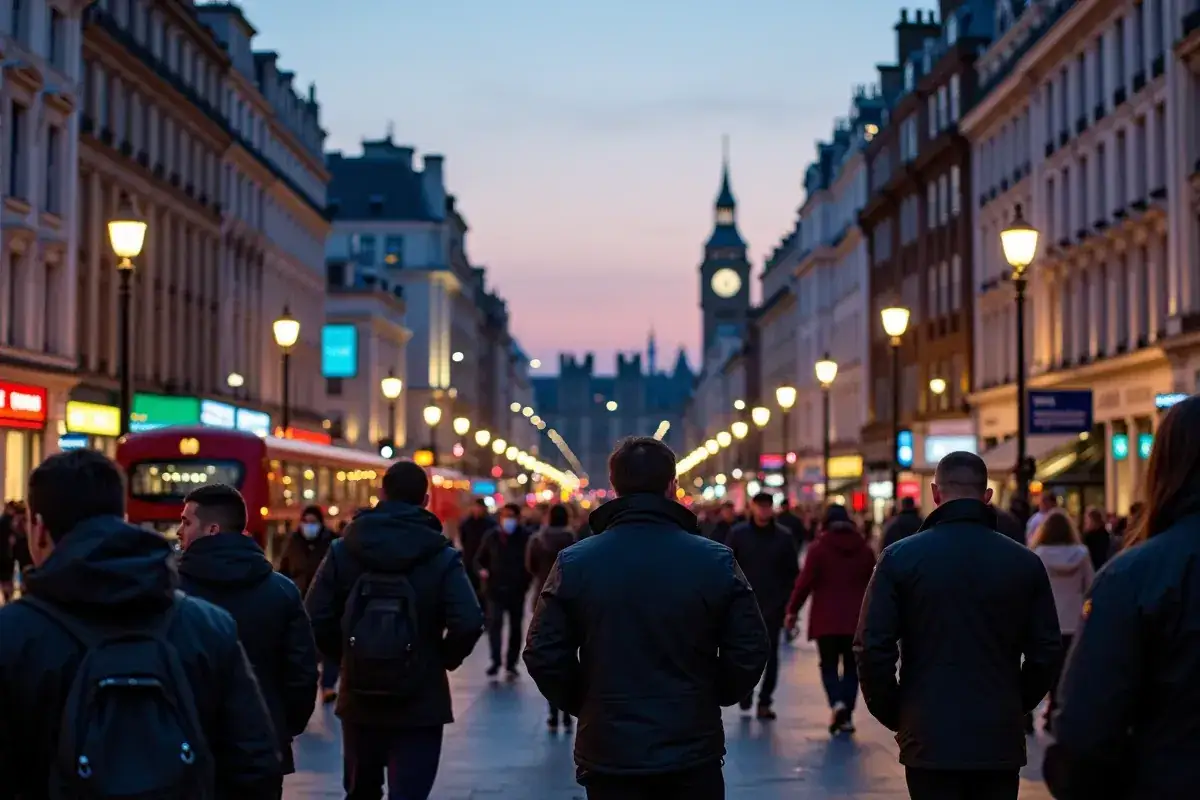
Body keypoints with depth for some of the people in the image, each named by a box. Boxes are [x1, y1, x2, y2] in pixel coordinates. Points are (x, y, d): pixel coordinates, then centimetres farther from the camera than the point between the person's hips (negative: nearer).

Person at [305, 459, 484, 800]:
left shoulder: (343, 550, 1)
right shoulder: (441, 556, -6)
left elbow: (316, 618, -6)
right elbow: (469, 624, -18)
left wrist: (346, 656, 9)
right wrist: (445, 659, 1)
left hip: (359, 700, 3)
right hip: (420, 705, -3)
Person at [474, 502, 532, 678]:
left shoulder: (526, 538, -3)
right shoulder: (491, 537, 4)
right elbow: (480, 559, 12)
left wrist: (525, 581, -15)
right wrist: (482, 570, -8)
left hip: (517, 590, 0)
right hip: (495, 589, 0)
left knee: (516, 627, 9)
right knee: (494, 623, -13)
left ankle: (511, 663, 21)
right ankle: (495, 661, -13)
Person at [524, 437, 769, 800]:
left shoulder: (573, 563, -5)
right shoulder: (716, 560, -6)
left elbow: (543, 655, -5)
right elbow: (750, 650, -5)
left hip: (609, 754, 0)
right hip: (693, 754, 0)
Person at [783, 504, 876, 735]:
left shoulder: (819, 547, -6)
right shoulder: (864, 548, 5)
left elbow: (805, 581, -9)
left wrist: (792, 610, -1)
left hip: (827, 619, -3)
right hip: (857, 619, 3)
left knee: (829, 665, 6)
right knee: (851, 666, 11)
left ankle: (837, 703, -18)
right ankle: (847, 716, 9)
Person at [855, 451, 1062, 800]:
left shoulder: (899, 557, -4)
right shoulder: (1025, 562, 1)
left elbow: (873, 649, -7)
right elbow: (1047, 652, 3)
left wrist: (892, 713, 7)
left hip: (929, 740, -2)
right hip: (1000, 741, 2)